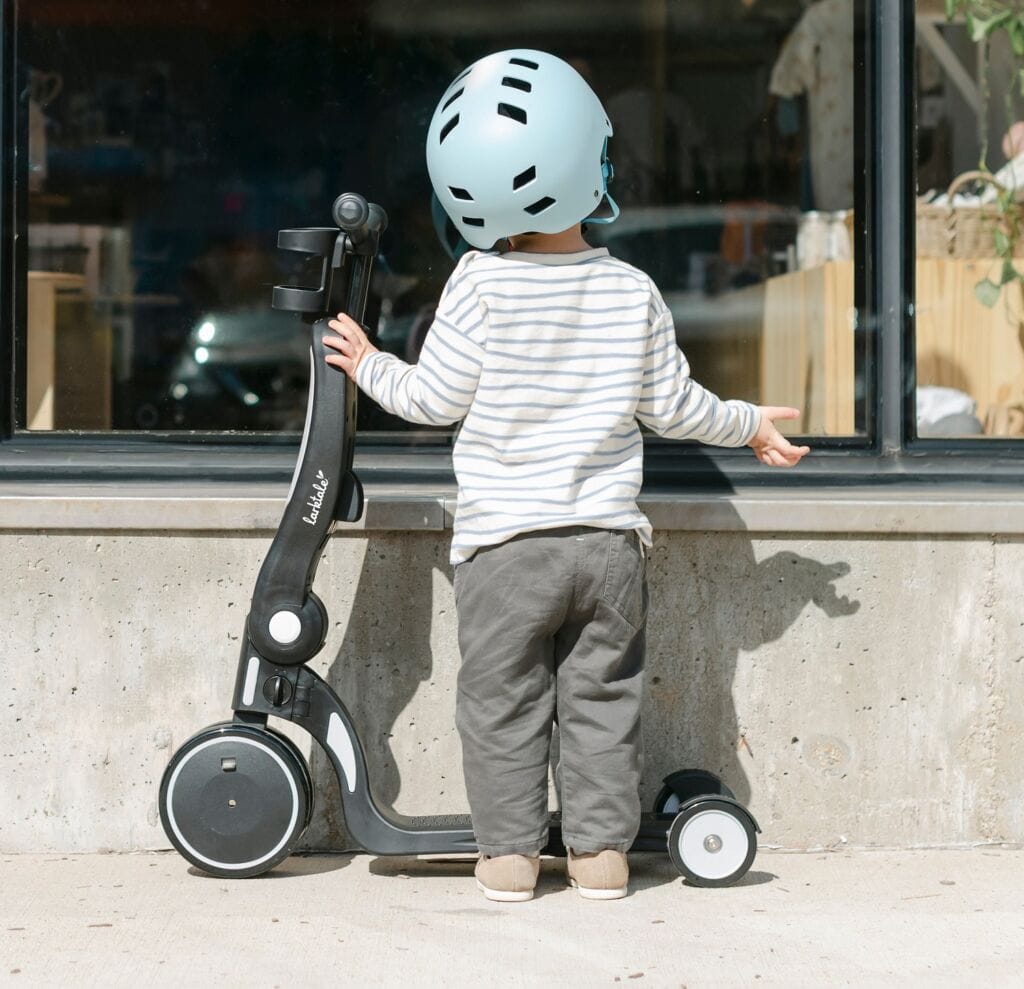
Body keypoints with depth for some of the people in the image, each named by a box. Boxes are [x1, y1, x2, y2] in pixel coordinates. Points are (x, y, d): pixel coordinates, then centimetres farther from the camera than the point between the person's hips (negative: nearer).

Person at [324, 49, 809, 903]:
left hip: (506, 542, -2)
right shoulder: (633, 292, 0)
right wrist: (749, 425, 25)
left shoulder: (480, 283, -7)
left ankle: (509, 849, 9)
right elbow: (672, 406, 7)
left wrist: (371, 367, 16)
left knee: (502, 701, 7)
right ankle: (601, 848, 13)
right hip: (608, 540, 2)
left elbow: (437, 398, -2)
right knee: (603, 698, 11)